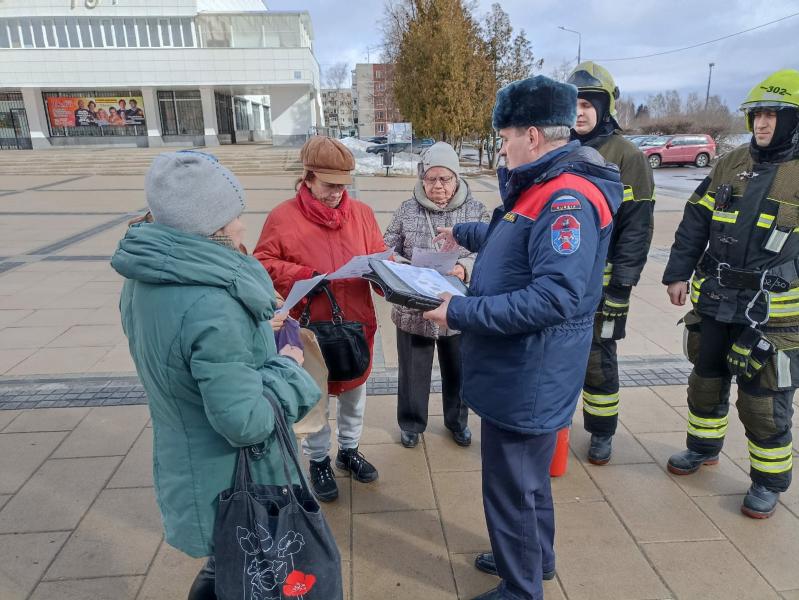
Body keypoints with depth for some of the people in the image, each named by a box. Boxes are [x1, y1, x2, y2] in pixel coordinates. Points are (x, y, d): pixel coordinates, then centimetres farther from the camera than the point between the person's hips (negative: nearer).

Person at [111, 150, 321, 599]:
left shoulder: (147, 280, -5)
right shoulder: (212, 307, -35)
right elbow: (246, 422, -31)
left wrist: (254, 328, 7)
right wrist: (286, 366, -16)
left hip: (186, 464, 8)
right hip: (232, 481, -8)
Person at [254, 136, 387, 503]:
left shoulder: (362, 212, 1)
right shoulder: (283, 216, -11)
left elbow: (379, 255, 8)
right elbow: (264, 263, -8)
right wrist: (304, 275, -22)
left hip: (356, 322, 4)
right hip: (310, 327, -4)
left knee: (354, 388, 20)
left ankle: (349, 450, 43)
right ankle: (318, 461, 34)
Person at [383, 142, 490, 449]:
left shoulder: (475, 210, -3)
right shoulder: (407, 210, -1)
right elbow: (387, 251, 2)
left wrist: (465, 267, -27)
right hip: (413, 310, 0)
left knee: (457, 371, 19)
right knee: (413, 371, 14)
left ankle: (457, 421, 43)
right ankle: (411, 423, 38)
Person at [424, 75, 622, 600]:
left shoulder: (566, 199, -24)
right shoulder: (542, 186, 9)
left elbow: (554, 298, -32)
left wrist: (461, 313, -27)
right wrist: (463, 234, 42)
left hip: (527, 379, -10)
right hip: (518, 371, 10)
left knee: (512, 489, 8)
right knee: (525, 476, 26)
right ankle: (535, 558, 49)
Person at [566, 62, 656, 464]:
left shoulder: (627, 157, -7)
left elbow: (637, 225, -9)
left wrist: (621, 284, -14)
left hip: (600, 281, -4)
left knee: (598, 360, 7)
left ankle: (602, 433, 27)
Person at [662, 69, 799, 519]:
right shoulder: (732, 164, 6)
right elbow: (696, 223, 8)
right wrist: (678, 273, 3)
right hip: (714, 300, 5)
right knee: (707, 378, 18)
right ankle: (704, 447, 41)